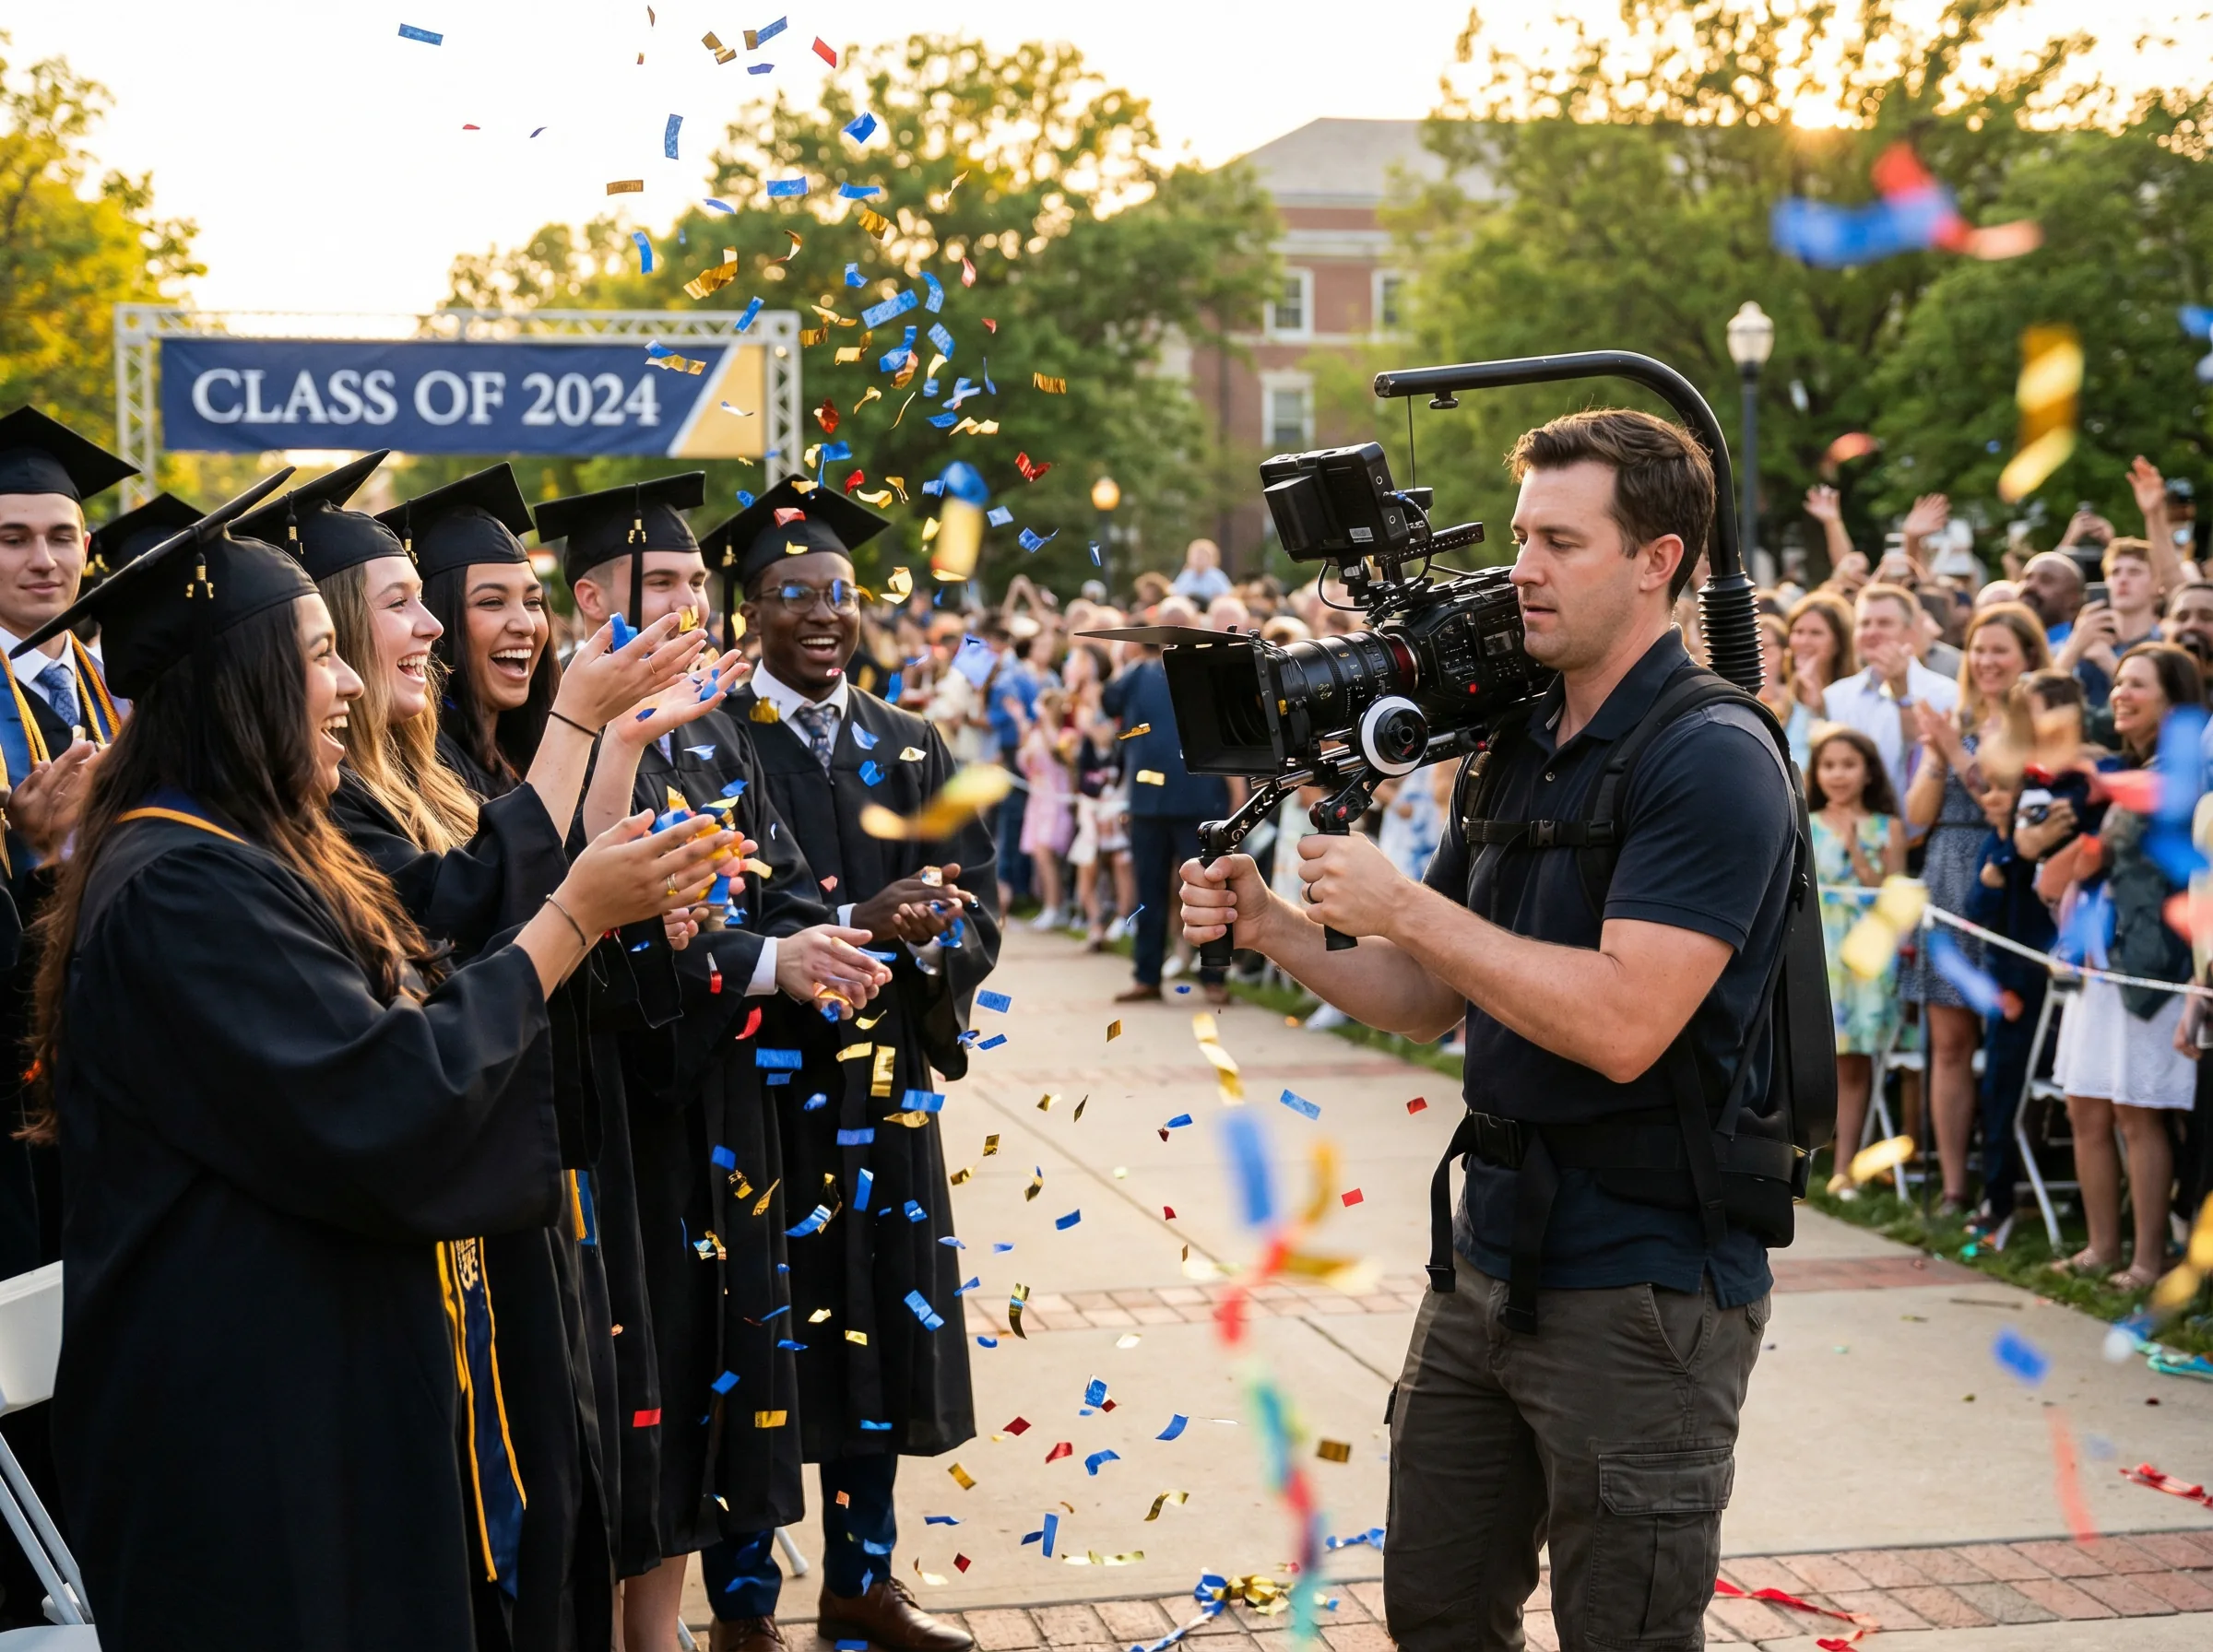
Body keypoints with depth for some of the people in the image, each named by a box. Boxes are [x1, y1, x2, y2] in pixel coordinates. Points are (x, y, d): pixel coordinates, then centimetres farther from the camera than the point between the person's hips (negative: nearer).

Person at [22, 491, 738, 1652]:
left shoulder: (252, 858, 13)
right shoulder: (180, 889, -20)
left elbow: (415, 1023, 14)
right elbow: (377, 1105, -24)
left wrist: (605, 905, 3)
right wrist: (570, 919, -18)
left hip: (324, 1372, 10)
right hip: (246, 1411, -10)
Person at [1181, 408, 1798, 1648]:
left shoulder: (1711, 758, -15)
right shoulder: (1515, 748, 12)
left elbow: (1623, 1022, -26)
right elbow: (1429, 1001, 16)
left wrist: (1405, 907, -19)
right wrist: (1276, 931, -1)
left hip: (1643, 1285, -8)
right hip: (1493, 1257, 8)